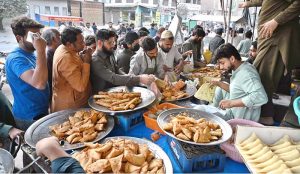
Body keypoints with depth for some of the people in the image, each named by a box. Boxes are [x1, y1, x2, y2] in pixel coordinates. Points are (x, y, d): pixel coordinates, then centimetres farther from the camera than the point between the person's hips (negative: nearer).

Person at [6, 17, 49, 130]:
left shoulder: (30, 54, 7)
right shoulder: (16, 58, -21)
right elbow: (39, 84, -39)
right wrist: (41, 51, -36)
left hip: (41, 112, 9)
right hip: (30, 118, -9)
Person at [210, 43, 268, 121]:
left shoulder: (245, 73, -24)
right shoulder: (238, 70, 5)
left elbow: (261, 97, -36)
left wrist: (231, 103, -33)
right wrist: (218, 84, 5)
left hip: (243, 122, -8)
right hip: (234, 114, 9)